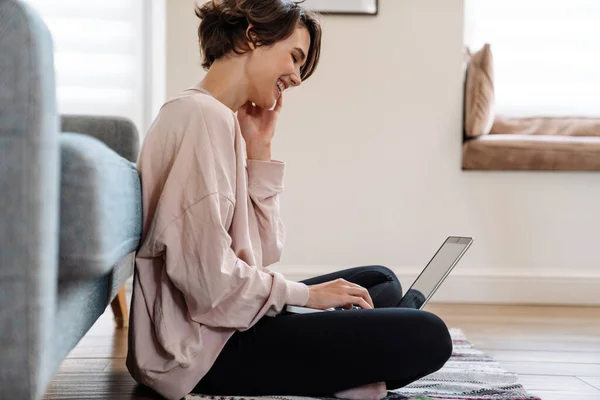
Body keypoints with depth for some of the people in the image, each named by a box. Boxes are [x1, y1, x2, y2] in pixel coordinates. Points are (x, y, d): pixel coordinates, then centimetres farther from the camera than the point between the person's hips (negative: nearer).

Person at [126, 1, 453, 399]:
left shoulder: (221, 119, 14)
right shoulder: (204, 116, -17)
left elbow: (262, 251, 9)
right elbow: (208, 279, -25)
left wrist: (259, 150, 3)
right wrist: (305, 294, -11)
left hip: (229, 321, 10)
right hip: (204, 349, -10)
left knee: (382, 281, 21)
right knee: (425, 337, -15)